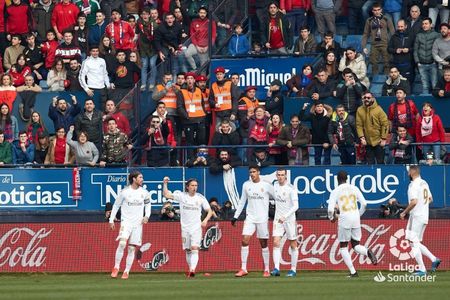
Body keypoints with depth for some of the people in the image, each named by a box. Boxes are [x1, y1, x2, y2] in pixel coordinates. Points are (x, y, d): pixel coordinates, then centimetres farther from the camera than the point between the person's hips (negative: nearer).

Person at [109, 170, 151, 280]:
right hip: (126, 221, -3)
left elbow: (148, 204, 20)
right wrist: (111, 220, -1)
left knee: (132, 248, 2)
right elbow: (116, 205, 3)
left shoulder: (144, 192, 4)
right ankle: (116, 267, -10)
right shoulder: (125, 192, -5)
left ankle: (126, 271, 10)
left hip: (138, 223, 3)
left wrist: (147, 216, 4)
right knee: (122, 243, -22)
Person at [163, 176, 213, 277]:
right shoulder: (181, 196, 2)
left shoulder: (200, 197, 2)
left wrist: (205, 220, -9)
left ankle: (192, 269, -30)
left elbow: (209, 211, 8)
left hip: (196, 228, -2)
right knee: (187, 250, 7)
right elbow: (166, 195, -1)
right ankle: (190, 269, 21)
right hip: (185, 228, 2)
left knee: (194, 248, -17)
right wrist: (165, 184, -14)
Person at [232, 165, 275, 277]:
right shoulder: (246, 185, 7)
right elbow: (242, 202, 14)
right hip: (250, 218, 2)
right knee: (245, 240, -12)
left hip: (262, 218, -2)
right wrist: (236, 216, 11)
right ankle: (243, 269, -10)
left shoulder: (266, 185, -3)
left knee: (263, 243, 2)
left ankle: (266, 270, 11)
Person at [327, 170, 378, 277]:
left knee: (343, 247, 8)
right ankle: (368, 252, -23)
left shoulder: (335, 191, -1)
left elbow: (331, 209, -7)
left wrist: (331, 218, 13)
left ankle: (353, 271, -2)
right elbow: (364, 203, 5)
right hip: (356, 219, 4)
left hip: (344, 219, -4)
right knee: (356, 245, 12)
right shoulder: (354, 188, 9)